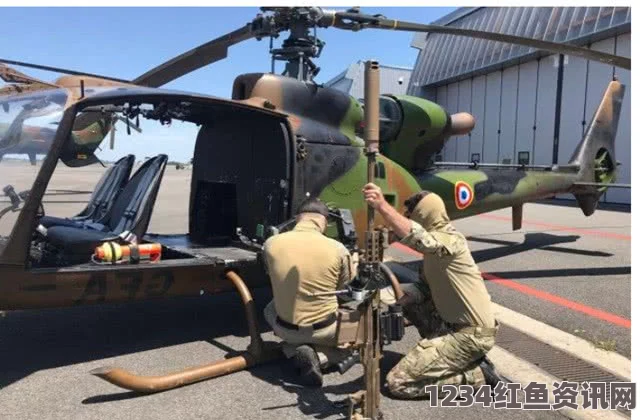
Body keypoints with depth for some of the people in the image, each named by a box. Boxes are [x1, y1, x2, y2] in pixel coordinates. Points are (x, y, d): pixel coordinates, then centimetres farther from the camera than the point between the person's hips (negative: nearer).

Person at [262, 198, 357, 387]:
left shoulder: (271, 244, -12)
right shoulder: (336, 248, -17)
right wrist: (355, 262, 26)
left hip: (285, 329, 2)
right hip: (325, 330, -2)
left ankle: (295, 351, 8)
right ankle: (319, 356, 1)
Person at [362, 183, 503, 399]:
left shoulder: (451, 239, -19)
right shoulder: (437, 240, 11)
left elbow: (418, 238, -43)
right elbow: (427, 286, 12)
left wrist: (382, 206, -49)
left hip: (472, 334, -9)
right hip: (456, 323, 9)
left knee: (397, 382, -9)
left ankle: (477, 375, -1)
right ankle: (445, 352, 9)